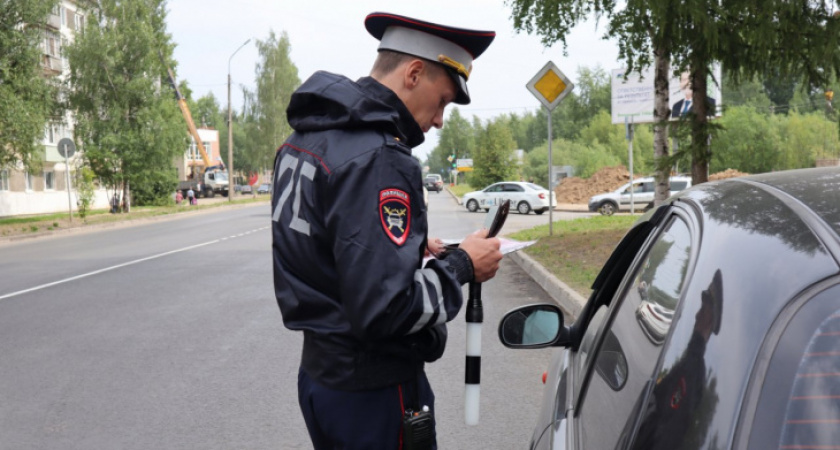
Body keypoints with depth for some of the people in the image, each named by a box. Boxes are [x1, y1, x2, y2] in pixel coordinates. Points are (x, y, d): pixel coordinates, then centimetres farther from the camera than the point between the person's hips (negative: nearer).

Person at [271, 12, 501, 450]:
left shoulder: (308, 136, 7)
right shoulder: (377, 159, -24)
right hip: (374, 390, -9)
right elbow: (384, 309, -29)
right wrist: (461, 265, -14)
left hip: (319, 373, 9)